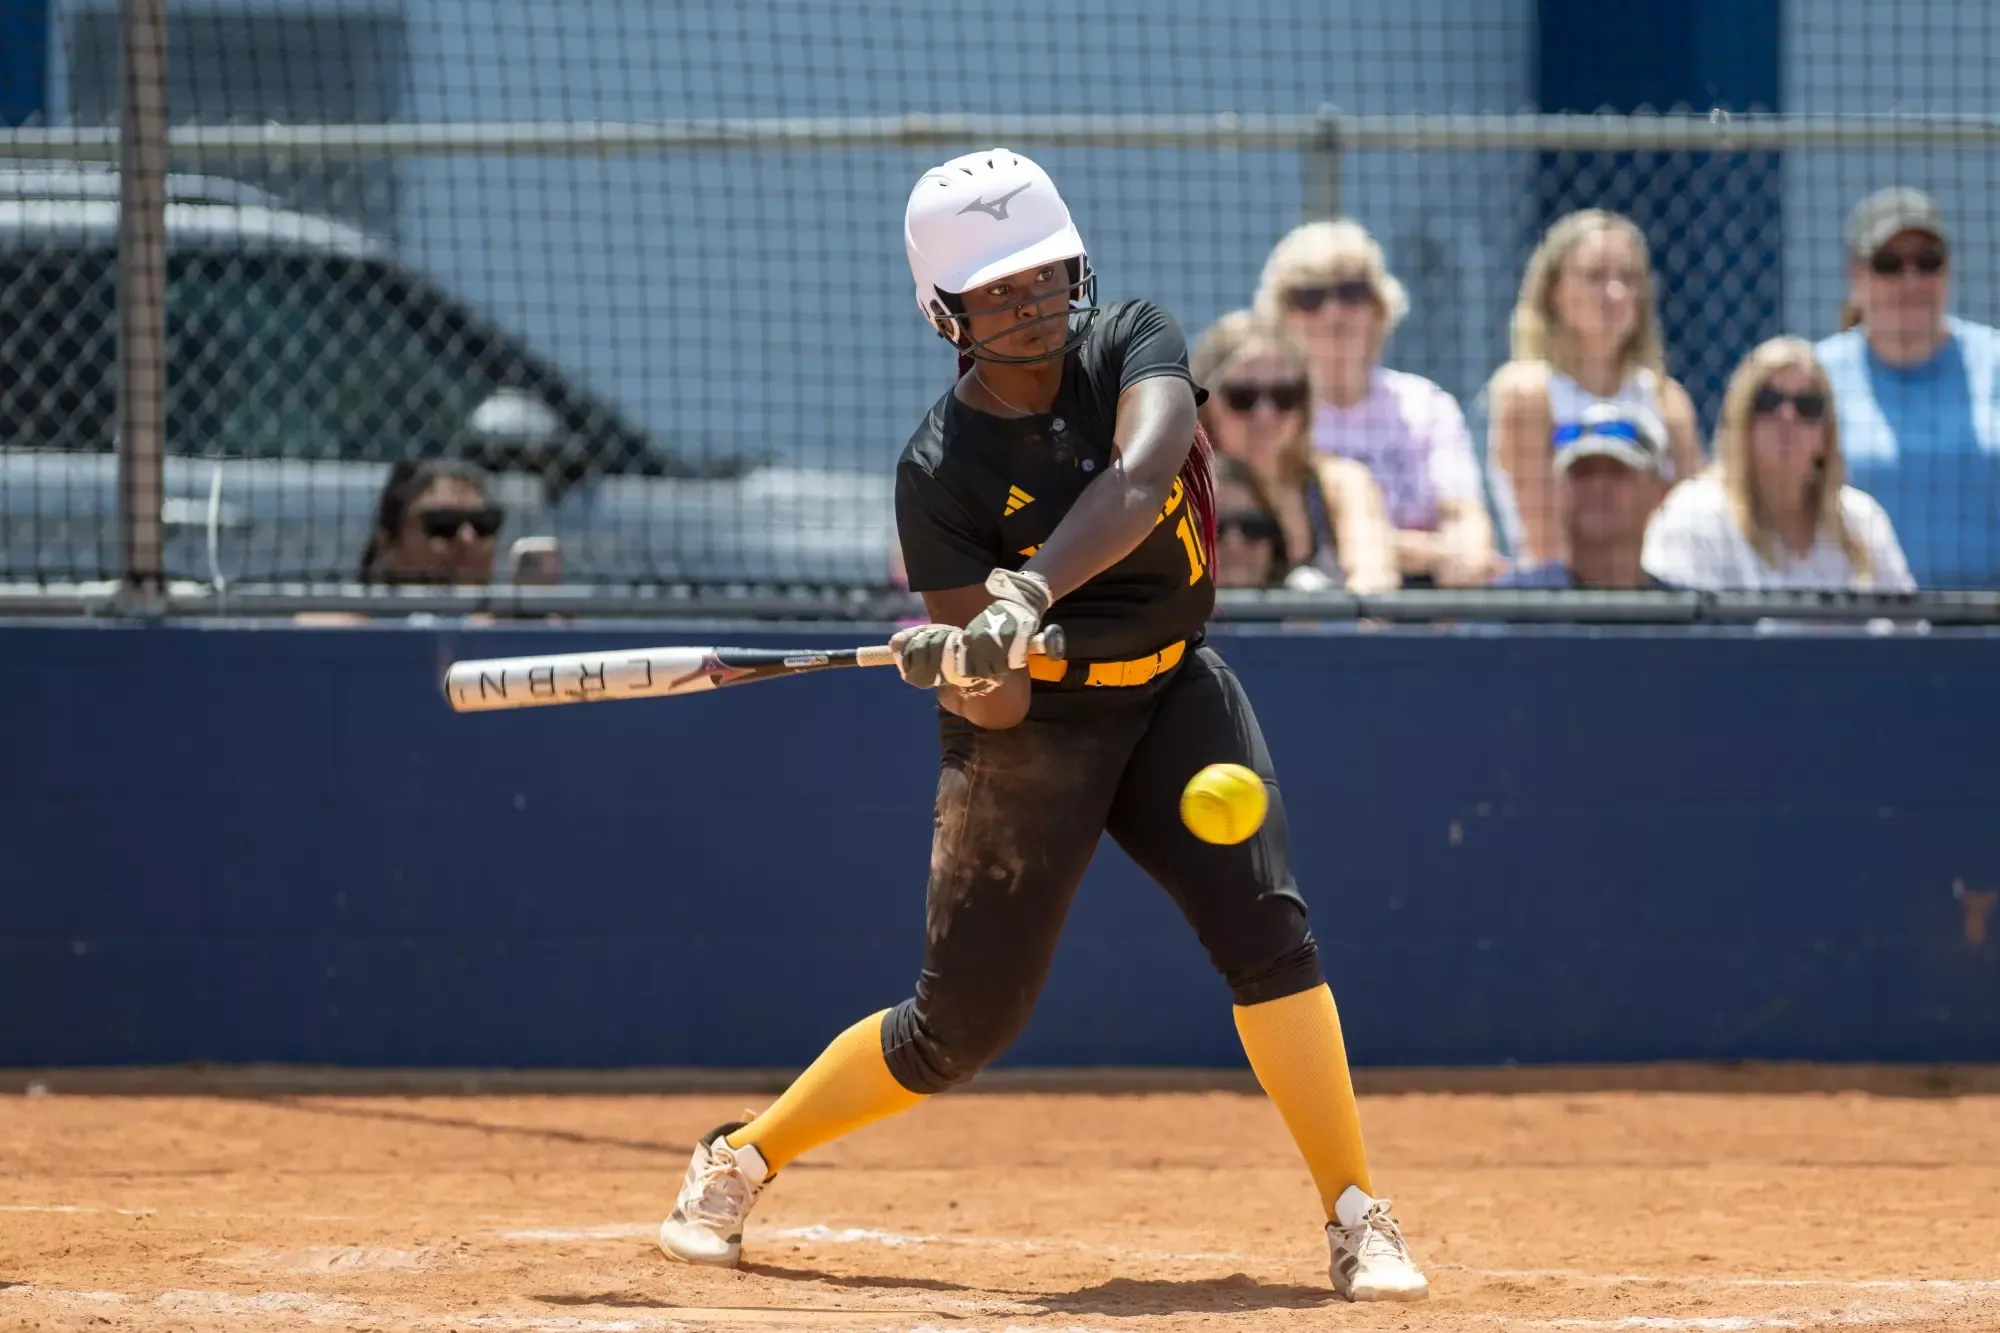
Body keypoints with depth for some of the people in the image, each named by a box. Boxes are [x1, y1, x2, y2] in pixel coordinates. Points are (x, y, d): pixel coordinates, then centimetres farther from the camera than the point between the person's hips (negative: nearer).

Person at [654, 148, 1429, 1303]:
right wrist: (960, 669, -42)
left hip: (1172, 692, 2)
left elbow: (1142, 476, -33)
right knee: (963, 1026, 1)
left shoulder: (1134, 345, -10)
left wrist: (1032, 593, -47)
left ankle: (1358, 1218, -17)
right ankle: (741, 1160, 24)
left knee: (1263, 923, -20)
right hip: (1034, 726, -2)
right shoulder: (943, 471, -17)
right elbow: (999, 703, -18)